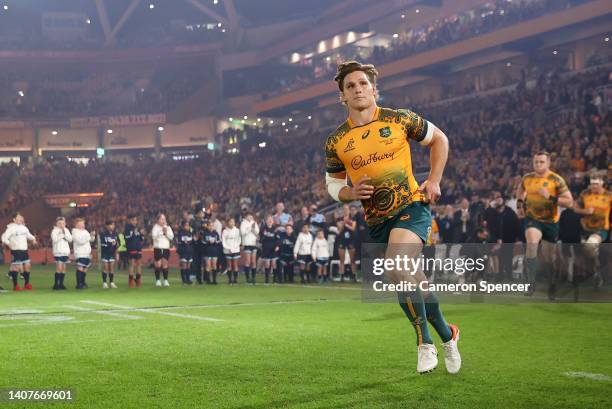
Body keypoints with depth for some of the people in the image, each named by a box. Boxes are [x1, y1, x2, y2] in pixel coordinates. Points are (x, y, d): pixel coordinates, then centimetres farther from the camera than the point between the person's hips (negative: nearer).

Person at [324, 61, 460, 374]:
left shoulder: (400, 120, -3)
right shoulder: (335, 142, 1)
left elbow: (438, 139, 13)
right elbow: (332, 183, 14)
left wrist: (434, 180, 4)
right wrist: (351, 192, -8)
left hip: (411, 208, -4)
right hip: (376, 221, 4)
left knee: (397, 269, -27)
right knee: (413, 280, 10)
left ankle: (425, 343, -13)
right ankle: (447, 336, 33)